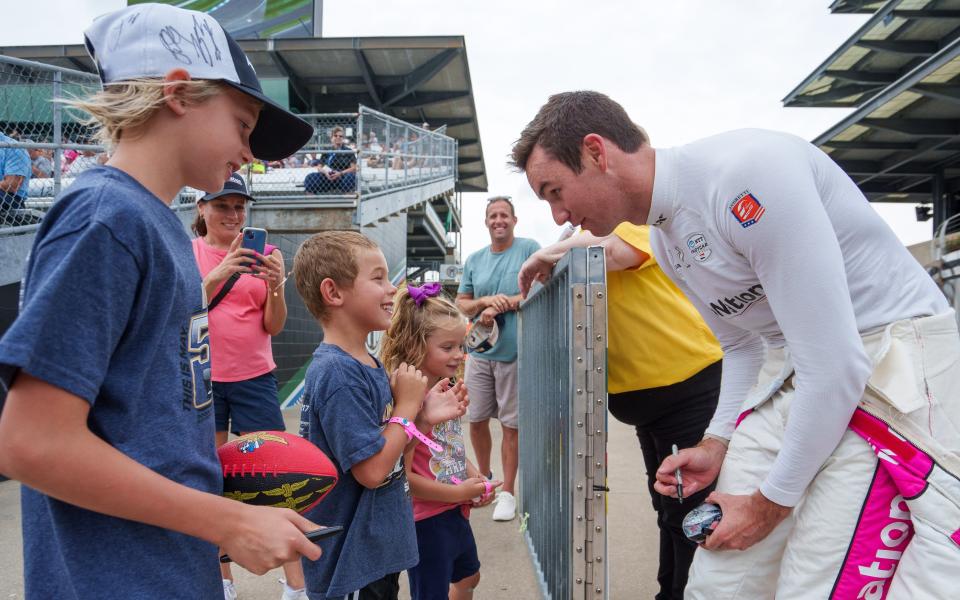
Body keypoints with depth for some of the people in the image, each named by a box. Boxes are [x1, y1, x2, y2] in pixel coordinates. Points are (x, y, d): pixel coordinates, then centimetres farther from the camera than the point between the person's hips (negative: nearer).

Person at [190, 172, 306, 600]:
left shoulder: (262, 255, 2)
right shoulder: (188, 253, 1)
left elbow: (274, 326, -1)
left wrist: (275, 284, -19)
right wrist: (217, 275, -26)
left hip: (254, 379, 0)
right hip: (202, 379, 0)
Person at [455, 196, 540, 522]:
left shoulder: (529, 248, -1)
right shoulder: (474, 259, 12)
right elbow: (461, 303, 12)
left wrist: (504, 304, -16)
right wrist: (486, 301, -9)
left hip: (515, 352, -4)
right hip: (479, 352, 4)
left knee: (511, 425, 3)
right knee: (476, 420, 11)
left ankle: (507, 492, 15)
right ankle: (484, 479, 33)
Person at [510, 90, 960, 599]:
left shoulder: (746, 170, -23)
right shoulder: (663, 237, 7)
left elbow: (836, 363, -23)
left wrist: (772, 500, -14)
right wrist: (718, 443, 6)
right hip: (791, 374, 8)